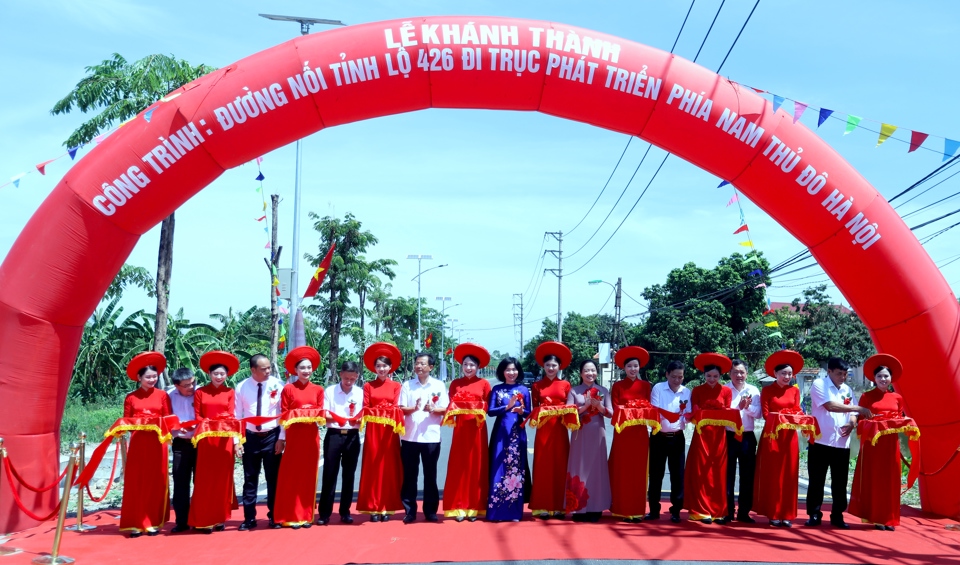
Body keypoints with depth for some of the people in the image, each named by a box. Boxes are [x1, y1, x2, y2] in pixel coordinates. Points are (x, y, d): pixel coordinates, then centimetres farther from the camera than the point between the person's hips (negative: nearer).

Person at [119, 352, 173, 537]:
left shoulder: (162, 395, 5)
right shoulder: (131, 397, 4)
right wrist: (135, 426, -15)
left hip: (157, 443, 0)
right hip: (138, 443, 0)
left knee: (155, 482, 3)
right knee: (136, 482, -1)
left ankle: (153, 522, 10)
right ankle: (135, 524, 4)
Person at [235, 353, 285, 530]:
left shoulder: (277, 385, -6)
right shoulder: (242, 387, -4)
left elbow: (283, 413, -3)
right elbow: (238, 415, 0)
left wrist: (281, 438, -6)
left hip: (271, 436, -1)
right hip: (250, 436, 1)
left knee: (273, 478, 7)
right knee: (250, 478, 8)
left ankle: (274, 517, 17)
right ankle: (249, 518, 16)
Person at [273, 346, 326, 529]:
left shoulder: (318, 390, 8)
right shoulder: (288, 389, -1)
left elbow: (321, 414, 6)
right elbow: (284, 416, -3)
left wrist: (319, 418, -15)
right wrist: (281, 438, -10)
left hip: (311, 437, 3)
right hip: (293, 436, -3)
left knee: (309, 475, 7)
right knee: (291, 475, 0)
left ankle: (306, 515, 14)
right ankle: (291, 516, 5)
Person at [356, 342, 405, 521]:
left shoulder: (396, 386, 7)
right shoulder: (368, 386, 7)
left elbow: (396, 408, 0)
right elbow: (365, 409, 2)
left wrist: (389, 413, -19)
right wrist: (377, 412, -15)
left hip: (390, 431, 0)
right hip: (373, 430, 0)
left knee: (389, 468, 1)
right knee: (373, 468, 0)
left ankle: (386, 507, 6)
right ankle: (373, 508, 3)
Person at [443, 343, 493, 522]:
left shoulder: (484, 383, 3)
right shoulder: (455, 383, 7)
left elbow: (488, 407, 3)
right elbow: (451, 406, 6)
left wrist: (479, 411, -15)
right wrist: (454, 411, -15)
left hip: (477, 428, -1)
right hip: (460, 428, 1)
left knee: (476, 466, 2)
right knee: (459, 466, 0)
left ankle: (475, 507, 8)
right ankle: (459, 507, 5)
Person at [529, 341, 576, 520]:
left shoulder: (565, 385, 8)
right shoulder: (537, 386, 8)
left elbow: (570, 408, 7)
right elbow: (534, 410, 5)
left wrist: (566, 414, -13)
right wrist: (539, 414, -15)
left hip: (560, 430, 1)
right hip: (543, 430, -1)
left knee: (560, 466, 1)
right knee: (543, 466, -2)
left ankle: (558, 507, 7)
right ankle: (542, 507, 0)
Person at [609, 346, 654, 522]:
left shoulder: (645, 385, 10)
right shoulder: (617, 386, 5)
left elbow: (648, 407, 4)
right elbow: (615, 409, -1)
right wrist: (624, 413, -19)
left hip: (640, 433, 2)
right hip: (622, 433, -1)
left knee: (639, 471, 3)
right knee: (622, 471, -1)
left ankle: (638, 510, 8)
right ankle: (622, 510, 2)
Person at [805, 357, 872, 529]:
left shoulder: (847, 390, 12)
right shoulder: (819, 385, -6)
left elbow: (853, 414, 13)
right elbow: (830, 406, -19)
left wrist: (852, 424, -10)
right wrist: (857, 408, -20)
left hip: (842, 443, 5)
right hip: (821, 441, -4)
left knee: (840, 482, 7)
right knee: (817, 480, 1)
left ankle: (837, 516, 15)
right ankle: (814, 515, 10)